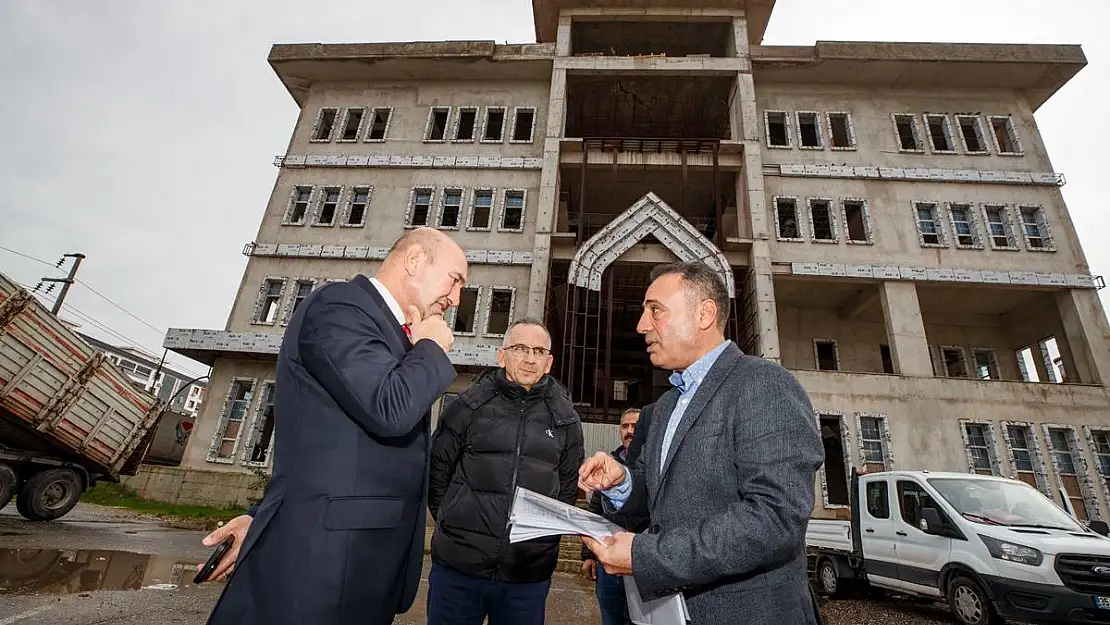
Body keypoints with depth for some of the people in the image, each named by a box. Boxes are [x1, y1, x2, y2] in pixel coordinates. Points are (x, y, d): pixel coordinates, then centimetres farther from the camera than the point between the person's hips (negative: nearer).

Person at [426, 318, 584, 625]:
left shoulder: (565, 418, 2)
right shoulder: (469, 405, -3)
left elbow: (568, 486, 11)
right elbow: (437, 471, 3)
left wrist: (546, 530, 6)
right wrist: (453, 525, 4)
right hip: (458, 566, -1)